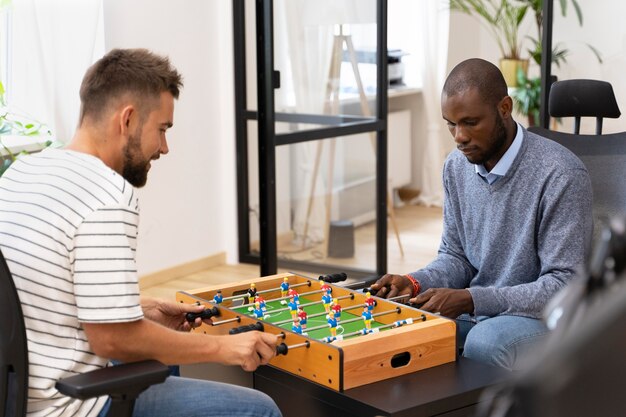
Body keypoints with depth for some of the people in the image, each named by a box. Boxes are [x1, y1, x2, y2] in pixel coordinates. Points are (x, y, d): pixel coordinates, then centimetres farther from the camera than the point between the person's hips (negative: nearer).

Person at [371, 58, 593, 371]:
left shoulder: (560, 175, -20)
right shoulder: (457, 167, 3)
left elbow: (564, 285, -20)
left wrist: (471, 299, -28)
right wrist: (415, 283, -9)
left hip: (542, 313, -6)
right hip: (473, 309, 6)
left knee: (483, 344, -36)